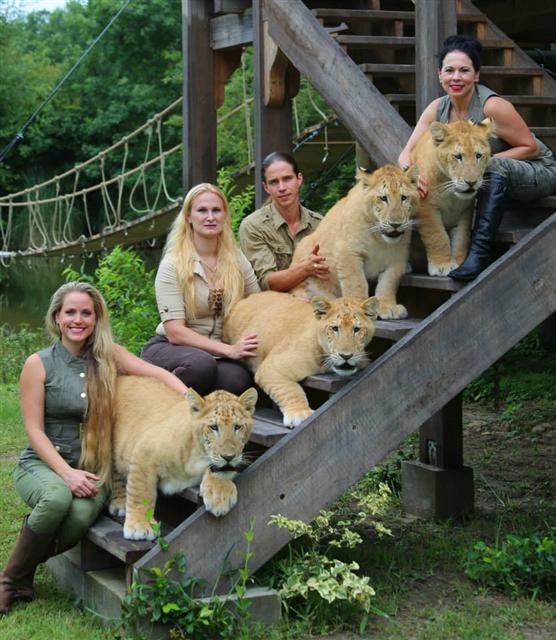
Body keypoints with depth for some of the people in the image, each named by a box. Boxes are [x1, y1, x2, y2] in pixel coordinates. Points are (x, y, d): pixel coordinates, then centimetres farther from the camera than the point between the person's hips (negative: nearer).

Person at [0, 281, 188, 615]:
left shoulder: (108, 356, 6)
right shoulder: (39, 364, -2)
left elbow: (158, 373, -4)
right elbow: (34, 429, -5)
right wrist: (67, 472, -18)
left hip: (90, 469, 2)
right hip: (43, 463, -2)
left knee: (82, 515, -34)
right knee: (58, 498, -38)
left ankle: (32, 557, -1)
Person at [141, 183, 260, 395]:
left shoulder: (236, 259, 5)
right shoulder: (173, 265, -8)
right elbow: (175, 332, -14)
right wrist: (229, 350, -24)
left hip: (218, 353, 3)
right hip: (169, 348, -3)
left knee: (237, 379, -32)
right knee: (201, 365, -38)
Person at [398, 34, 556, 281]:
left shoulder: (493, 107, -25)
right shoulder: (438, 109, -8)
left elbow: (531, 148, -18)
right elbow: (407, 153, -8)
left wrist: (485, 160, -29)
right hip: (495, 179, 6)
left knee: (493, 168, -36)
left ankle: (480, 251, -38)